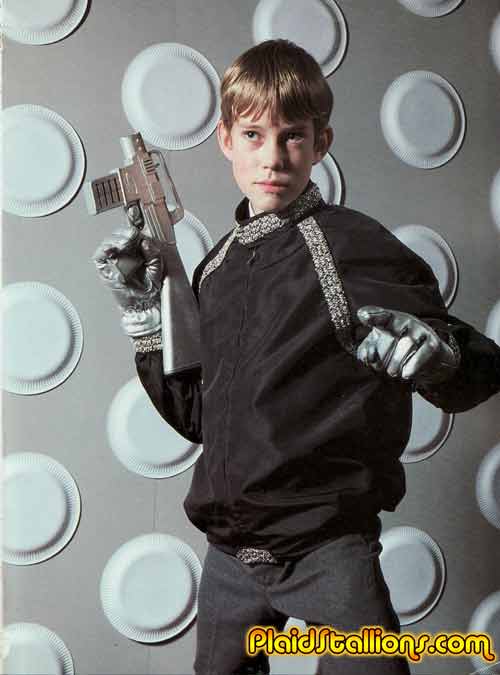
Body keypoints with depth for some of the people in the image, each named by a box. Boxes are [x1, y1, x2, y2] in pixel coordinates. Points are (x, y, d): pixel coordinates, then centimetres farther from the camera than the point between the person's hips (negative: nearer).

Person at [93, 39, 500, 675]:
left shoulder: (354, 246, -11)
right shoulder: (216, 268, 7)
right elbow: (196, 417, 11)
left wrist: (435, 354, -33)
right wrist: (144, 312, 3)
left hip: (326, 544, -6)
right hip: (230, 550, 6)